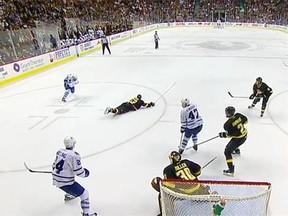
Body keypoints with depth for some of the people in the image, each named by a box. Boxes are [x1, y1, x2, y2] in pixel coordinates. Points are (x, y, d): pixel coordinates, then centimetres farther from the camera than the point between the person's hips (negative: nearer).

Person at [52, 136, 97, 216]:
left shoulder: (60, 151, 3)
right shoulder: (74, 155, -21)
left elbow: (55, 165, 16)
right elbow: (78, 172, -19)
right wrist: (85, 173, 2)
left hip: (56, 179, 9)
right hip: (65, 182, -9)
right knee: (84, 194, 1)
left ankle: (68, 196, 62)